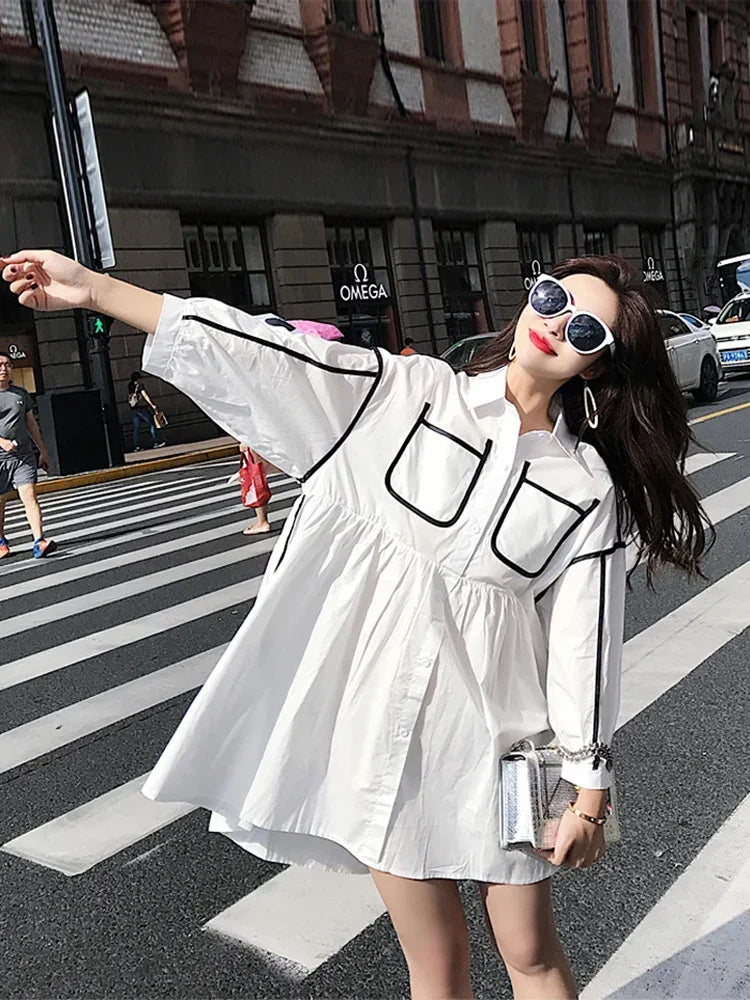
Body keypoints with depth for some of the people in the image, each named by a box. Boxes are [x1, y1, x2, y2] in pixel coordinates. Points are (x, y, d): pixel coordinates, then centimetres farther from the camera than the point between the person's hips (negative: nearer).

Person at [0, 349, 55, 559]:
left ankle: (39, 543, -20)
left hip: (24, 456, 2)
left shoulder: (21, 394, 12)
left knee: (30, 496, -12)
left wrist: (43, 451, 19)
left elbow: (31, 423, 19)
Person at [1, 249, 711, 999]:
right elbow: (267, 356, -8)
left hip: (496, 727, 0)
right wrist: (94, 288, -10)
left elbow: (586, 634, -2)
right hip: (386, 715, 0)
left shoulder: (590, 488, -3)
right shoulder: (408, 394, -4)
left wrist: (589, 787, 1)